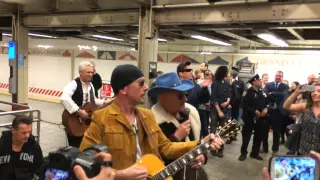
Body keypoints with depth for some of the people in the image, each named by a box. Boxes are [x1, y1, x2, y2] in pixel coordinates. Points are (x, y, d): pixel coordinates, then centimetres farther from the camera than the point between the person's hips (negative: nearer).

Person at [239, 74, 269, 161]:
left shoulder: (262, 92, 11)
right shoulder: (248, 92, -11)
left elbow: (266, 102, 14)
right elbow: (244, 105, -17)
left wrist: (266, 109, -6)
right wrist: (254, 111, -19)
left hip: (261, 118, 6)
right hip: (250, 118, -6)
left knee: (258, 136, 12)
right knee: (246, 135, 3)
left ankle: (255, 153, 25)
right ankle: (243, 153, 16)